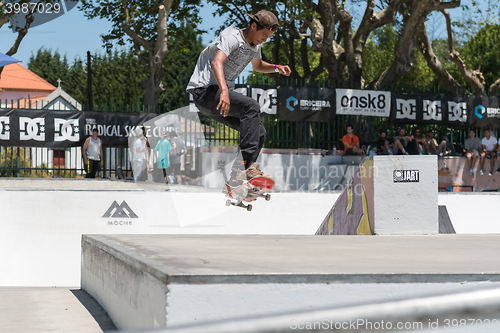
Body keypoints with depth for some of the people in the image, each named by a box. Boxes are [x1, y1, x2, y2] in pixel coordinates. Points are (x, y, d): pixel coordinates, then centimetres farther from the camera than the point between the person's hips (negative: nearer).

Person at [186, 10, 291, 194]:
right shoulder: (232, 37, -15)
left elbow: (257, 65, 36)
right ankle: (249, 165, -33)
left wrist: (276, 68, 14)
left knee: (258, 132, 0)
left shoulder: (255, 45, 13)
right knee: (251, 106, -30)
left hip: (222, 94, 10)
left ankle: (232, 184, -2)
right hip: (205, 90, -10)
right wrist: (224, 91, -49)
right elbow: (217, 62, -33)